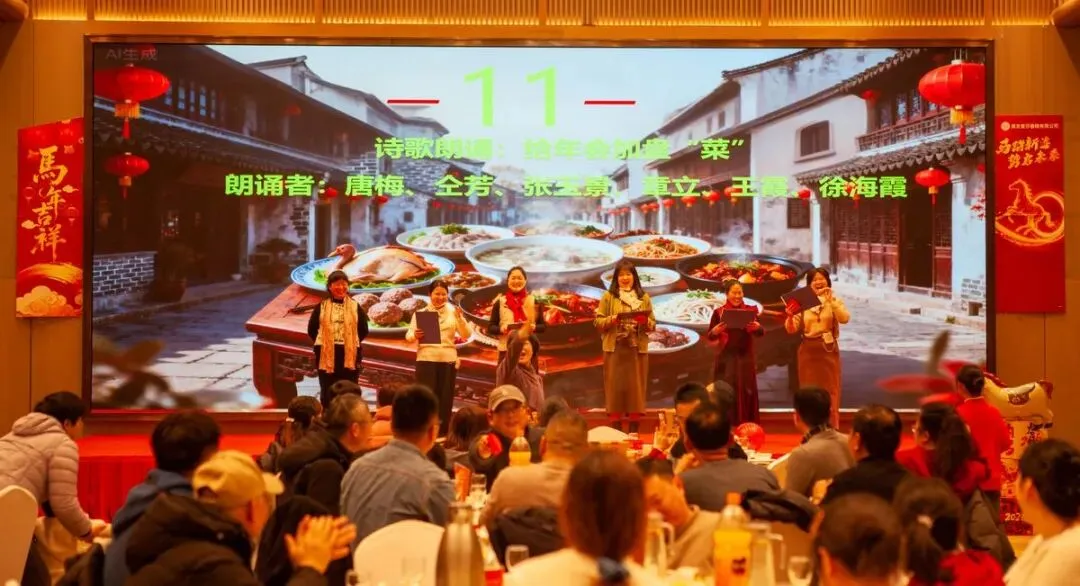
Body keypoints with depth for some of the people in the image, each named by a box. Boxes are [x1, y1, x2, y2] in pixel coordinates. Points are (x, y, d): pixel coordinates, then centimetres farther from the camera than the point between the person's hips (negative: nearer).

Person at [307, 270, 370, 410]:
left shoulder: (355, 307, 4)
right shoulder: (321, 307, 4)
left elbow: (364, 330, 8)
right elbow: (311, 329, 7)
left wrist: (352, 342, 1)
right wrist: (323, 343, 2)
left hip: (349, 355, 0)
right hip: (327, 355, 0)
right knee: (327, 394, 3)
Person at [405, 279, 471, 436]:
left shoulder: (453, 311, 6)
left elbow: (466, 336, -1)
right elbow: (408, 336, -2)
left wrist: (460, 318, -16)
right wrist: (415, 335, -25)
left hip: (448, 360, 2)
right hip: (426, 359, -2)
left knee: (445, 397, 5)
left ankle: (442, 433, 14)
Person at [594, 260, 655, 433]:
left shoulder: (644, 297, 8)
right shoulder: (608, 296, 4)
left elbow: (653, 325, 7)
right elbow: (597, 321, 0)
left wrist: (645, 321, -14)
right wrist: (611, 320, -18)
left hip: (638, 349, 1)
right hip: (614, 348, -1)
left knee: (636, 386, 3)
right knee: (615, 386, 1)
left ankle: (634, 430, 11)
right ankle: (616, 429, 9)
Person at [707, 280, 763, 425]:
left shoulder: (750, 310, 3)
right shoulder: (719, 312, -1)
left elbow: (761, 333, -5)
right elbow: (710, 337, -3)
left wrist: (757, 327, -27)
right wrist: (715, 331, -25)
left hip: (745, 359, 2)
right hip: (726, 359, -1)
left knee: (746, 394, 5)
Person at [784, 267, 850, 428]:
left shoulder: (834, 300, 4)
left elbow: (845, 318, -16)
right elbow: (791, 330, -1)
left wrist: (830, 300, -22)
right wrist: (790, 317, -22)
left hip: (828, 350, -1)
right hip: (808, 351, 1)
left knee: (829, 392, 0)